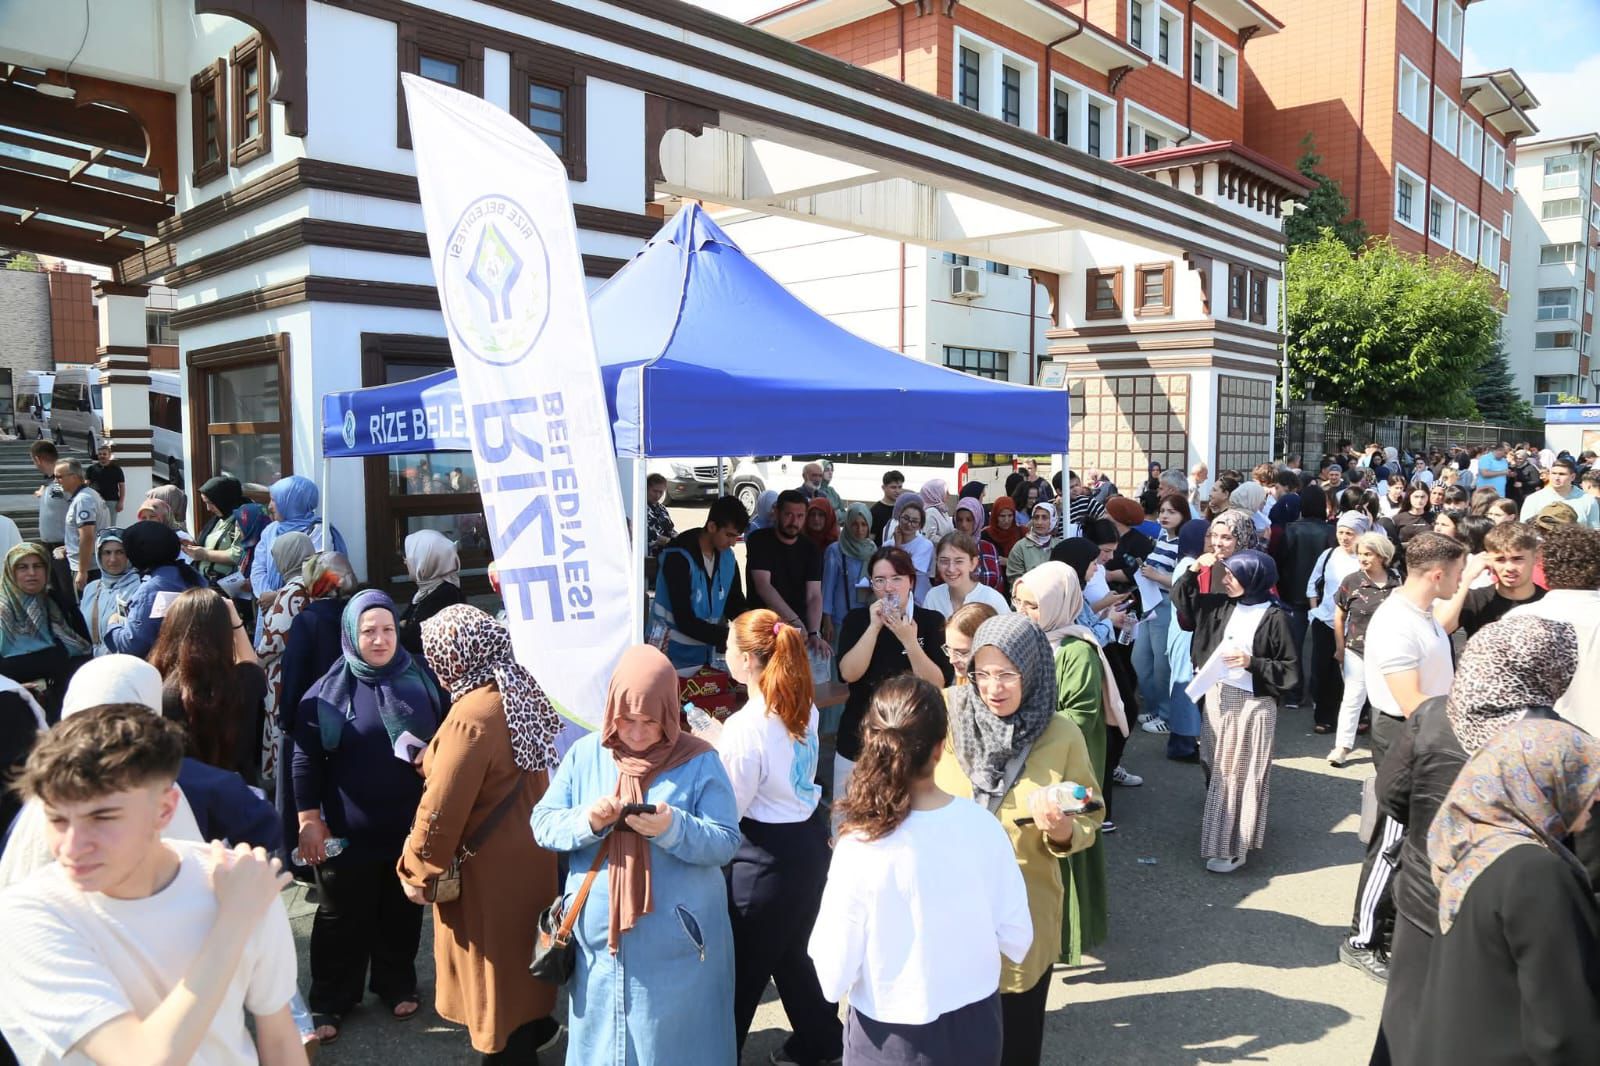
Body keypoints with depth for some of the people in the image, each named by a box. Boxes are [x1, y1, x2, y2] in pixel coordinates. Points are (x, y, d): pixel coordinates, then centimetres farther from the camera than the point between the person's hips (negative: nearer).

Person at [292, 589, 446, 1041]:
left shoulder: (421, 679, -1)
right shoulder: (329, 690, -7)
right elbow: (306, 757, -6)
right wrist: (309, 818, -8)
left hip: (411, 826, 2)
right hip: (347, 830, -2)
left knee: (403, 912, 17)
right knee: (342, 918, 12)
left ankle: (397, 985, 37)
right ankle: (330, 1001, 28)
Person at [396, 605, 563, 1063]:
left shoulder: (472, 716, -28)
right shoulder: (522, 693, -1)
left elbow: (442, 807, -24)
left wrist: (418, 870, -11)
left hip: (489, 871, -8)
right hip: (527, 855, 8)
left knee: (494, 966, 9)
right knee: (518, 953, 25)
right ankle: (532, 1028, 42)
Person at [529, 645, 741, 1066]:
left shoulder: (699, 761, -8)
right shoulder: (585, 754, 0)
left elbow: (726, 843, -10)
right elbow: (542, 825, 0)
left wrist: (674, 829, -27)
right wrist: (587, 820, -19)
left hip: (676, 942, -2)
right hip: (599, 936, 3)